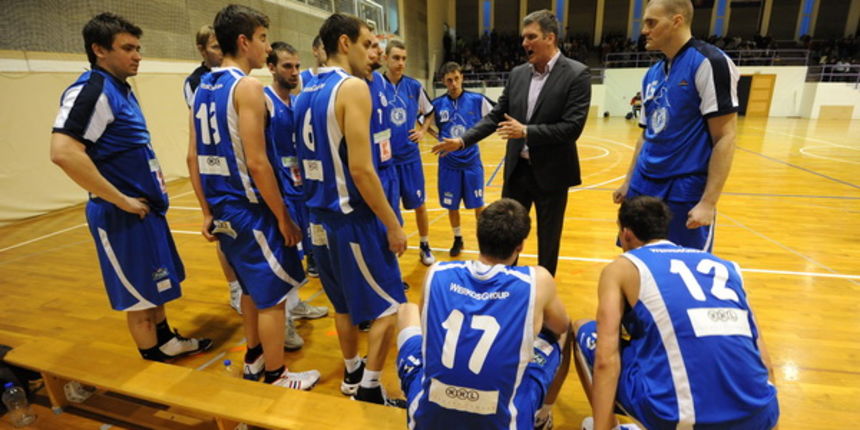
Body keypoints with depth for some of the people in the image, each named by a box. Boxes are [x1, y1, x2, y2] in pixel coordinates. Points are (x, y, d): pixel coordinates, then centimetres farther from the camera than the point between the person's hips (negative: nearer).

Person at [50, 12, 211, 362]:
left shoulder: (121, 88, 12)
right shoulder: (91, 89, -17)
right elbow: (63, 153, -28)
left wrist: (151, 175, 11)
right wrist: (121, 200, -23)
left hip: (147, 208, 9)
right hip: (123, 216, -9)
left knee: (153, 287, 22)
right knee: (139, 296, 5)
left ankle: (167, 342, 40)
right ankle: (155, 364, 22)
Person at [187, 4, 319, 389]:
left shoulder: (203, 88, 11)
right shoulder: (247, 86, -14)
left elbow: (193, 158, 11)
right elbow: (256, 163, -21)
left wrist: (208, 212, 15)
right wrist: (284, 217, -14)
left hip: (223, 210, 9)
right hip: (250, 210, -9)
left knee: (252, 288, 23)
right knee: (272, 296, 5)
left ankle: (254, 360, 39)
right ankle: (276, 378, 20)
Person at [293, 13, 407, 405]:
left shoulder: (306, 94, 11)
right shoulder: (353, 87, -15)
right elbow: (360, 169, -22)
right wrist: (392, 225, -15)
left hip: (321, 216, 9)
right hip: (353, 218, -8)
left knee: (344, 304, 22)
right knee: (387, 306, 7)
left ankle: (351, 374, 38)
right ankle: (370, 391, 16)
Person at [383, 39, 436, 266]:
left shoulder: (415, 86, 1)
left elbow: (429, 112, 18)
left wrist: (422, 131, 4)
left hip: (410, 156, 2)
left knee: (419, 204, 10)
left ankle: (424, 246, 29)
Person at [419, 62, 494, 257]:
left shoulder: (477, 100, -5)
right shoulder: (437, 104, -1)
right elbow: (426, 123, 11)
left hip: (471, 162, -1)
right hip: (448, 164, 1)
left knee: (478, 204, 7)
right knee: (452, 205, 11)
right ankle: (458, 239, 31)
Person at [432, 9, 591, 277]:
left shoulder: (576, 74, -11)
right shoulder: (517, 74, 5)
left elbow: (572, 127, -18)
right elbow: (496, 116, 7)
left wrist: (526, 131, -20)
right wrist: (462, 141, -2)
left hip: (550, 172, -5)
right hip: (516, 168, 5)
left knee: (548, 237, 11)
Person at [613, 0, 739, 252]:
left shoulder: (709, 62, -9)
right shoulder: (652, 74, 12)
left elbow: (725, 138, -14)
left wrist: (708, 202, -18)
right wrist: (629, 182, 15)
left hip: (686, 190, -6)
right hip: (645, 186, 7)